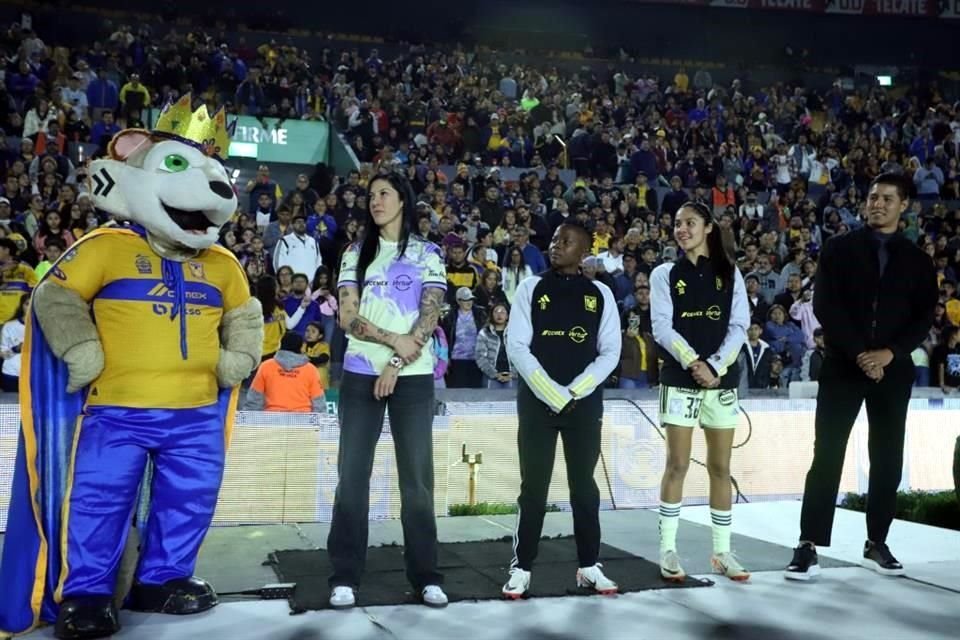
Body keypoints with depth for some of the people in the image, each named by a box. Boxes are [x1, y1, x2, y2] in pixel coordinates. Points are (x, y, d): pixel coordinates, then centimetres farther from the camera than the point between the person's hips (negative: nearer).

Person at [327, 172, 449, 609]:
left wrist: (395, 367, -12)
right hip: (360, 376, 2)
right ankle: (344, 576, 9)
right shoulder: (356, 253, 10)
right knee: (352, 475, 1)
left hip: (412, 377, -1)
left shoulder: (427, 254, 6)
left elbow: (429, 317, -4)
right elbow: (347, 317, 1)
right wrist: (393, 340, -13)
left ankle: (425, 575, 10)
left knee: (417, 477, 1)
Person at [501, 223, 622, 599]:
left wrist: (573, 392, -10)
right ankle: (521, 569, 10)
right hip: (537, 401, -1)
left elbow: (610, 352, 1)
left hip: (585, 402, 1)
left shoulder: (600, 294, 6)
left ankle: (589, 567, 18)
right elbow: (517, 347, -5)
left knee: (584, 486, 9)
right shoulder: (531, 289, 2)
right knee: (534, 487, 2)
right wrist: (552, 394, -13)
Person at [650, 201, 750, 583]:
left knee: (720, 467, 6)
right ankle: (668, 549, 3)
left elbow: (739, 326, 1)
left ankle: (722, 551, 13)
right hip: (679, 379, -2)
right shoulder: (665, 274, 4)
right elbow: (662, 327, -5)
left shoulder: (729, 273, 9)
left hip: (722, 380, 2)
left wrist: (715, 367, -12)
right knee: (677, 464, -3)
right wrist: (693, 363, -17)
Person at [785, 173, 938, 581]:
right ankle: (809, 547, -3)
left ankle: (876, 544, 20)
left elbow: (924, 318, 4)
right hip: (843, 366, -3)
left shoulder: (917, 260, 10)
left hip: (893, 371, 3)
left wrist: (889, 353, -12)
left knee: (887, 460, 7)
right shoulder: (839, 249, 3)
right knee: (827, 457, -5)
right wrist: (859, 353, -14)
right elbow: (825, 306, -6)